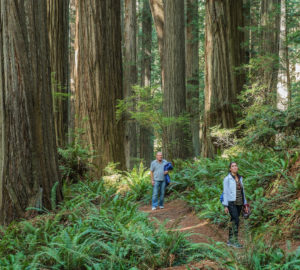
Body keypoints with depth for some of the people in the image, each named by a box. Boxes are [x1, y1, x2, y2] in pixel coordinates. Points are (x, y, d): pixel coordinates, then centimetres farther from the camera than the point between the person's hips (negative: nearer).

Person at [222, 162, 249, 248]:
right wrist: (225, 206, -14)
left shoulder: (240, 178, 10)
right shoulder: (227, 179, -9)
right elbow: (225, 192, -10)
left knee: (233, 221, 9)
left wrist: (245, 204, 12)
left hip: (239, 203, 6)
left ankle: (230, 240, 17)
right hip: (231, 203, -6)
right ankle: (235, 241, -12)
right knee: (236, 220, -16)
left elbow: (242, 192, 15)